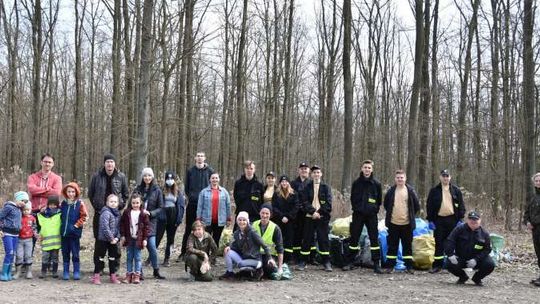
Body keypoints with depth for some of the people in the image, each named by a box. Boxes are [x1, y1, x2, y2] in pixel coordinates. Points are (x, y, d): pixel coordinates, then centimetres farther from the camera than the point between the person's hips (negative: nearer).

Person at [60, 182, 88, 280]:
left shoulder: (80, 204, -5)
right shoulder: (63, 203, 7)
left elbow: (84, 217, -7)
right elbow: (61, 216, 18)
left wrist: (76, 225, -10)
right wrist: (62, 226, 6)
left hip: (74, 233, -4)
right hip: (64, 233, 4)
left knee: (75, 254, 2)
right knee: (65, 253, 10)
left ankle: (76, 272, 12)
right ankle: (66, 272, 19)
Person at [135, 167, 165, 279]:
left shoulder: (157, 190, 2)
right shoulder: (138, 189, 6)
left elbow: (160, 207, 3)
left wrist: (150, 213, -12)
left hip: (151, 222, -2)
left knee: (152, 247, -7)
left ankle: (156, 271, 7)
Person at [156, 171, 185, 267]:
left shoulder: (178, 192, 6)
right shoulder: (161, 191, -1)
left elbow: (181, 206, 4)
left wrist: (179, 219, -4)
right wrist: (157, 215, -12)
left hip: (173, 217, 3)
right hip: (162, 216, -3)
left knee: (170, 239, 9)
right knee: (158, 237, -6)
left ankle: (166, 259, 18)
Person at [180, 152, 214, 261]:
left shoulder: (210, 171, 3)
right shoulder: (190, 171, 8)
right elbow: (186, 187, 14)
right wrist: (190, 196, 5)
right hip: (192, 204, 1)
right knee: (188, 228, 4)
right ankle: (183, 252, 10)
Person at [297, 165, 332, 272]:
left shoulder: (326, 187, 6)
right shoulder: (307, 187, 8)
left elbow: (328, 203, -1)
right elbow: (305, 202, -1)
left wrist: (319, 212, -12)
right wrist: (313, 211, -15)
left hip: (322, 217, -1)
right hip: (309, 217, 1)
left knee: (323, 239, 0)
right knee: (306, 239, 2)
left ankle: (326, 263, 5)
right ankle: (302, 262, 8)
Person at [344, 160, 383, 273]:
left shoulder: (376, 183, 3)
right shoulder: (356, 183, 3)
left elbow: (379, 199, 9)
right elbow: (352, 198, 11)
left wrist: (375, 210, 3)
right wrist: (356, 208, 6)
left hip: (372, 215, 0)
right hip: (358, 214, 0)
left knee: (374, 238, 0)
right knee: (354, 238, 3)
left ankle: (376, 264, 5)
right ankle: (350, 262, 11)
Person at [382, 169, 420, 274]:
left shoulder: (410, 191, -1)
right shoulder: (391, 191, 1)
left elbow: (416, 206, 7)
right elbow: (386, 204, 14)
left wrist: (410, 215, 8)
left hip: (407, 223, 0)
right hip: (393, 223, 1)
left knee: (408, 246, 7)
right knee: (392, 246, 5)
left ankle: (409, 266, 14)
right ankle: (390, 266, 10)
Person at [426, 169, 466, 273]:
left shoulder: (456, 190, 7)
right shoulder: (434, 191, 5)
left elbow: (461, 206, 7)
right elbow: (429, 206, 4)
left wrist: (460, 219, -1)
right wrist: (430, 220, -3)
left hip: (452, 220, 1)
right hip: (439, 220, 0)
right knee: (439, 244, 3)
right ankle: (437, 265, 7)